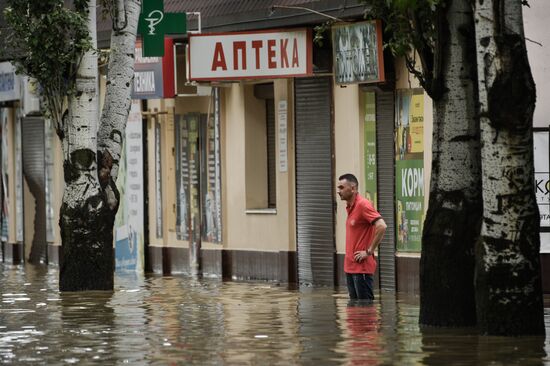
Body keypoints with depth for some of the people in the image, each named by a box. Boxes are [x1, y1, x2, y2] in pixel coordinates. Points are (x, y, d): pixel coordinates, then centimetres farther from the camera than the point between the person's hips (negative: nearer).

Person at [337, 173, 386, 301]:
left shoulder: (363, 205, -14)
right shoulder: (350, 207, 14)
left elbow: (381, 226, -24)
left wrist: (369, 251, -18)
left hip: (362, 267, -9)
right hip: (350, 266, 9)